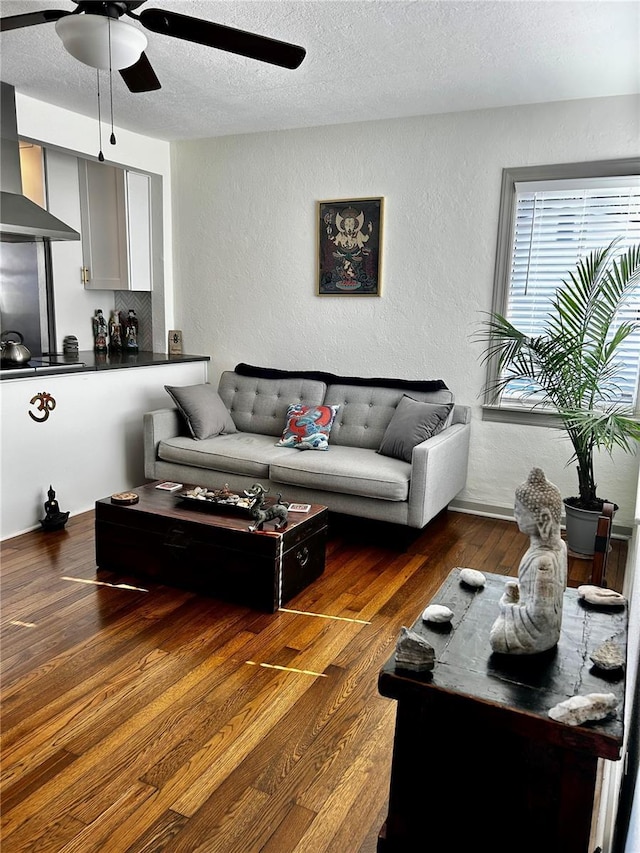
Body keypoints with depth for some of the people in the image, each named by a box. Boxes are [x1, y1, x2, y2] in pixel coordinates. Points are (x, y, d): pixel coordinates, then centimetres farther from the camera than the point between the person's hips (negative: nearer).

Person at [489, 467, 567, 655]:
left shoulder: (542, 561, -37)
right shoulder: (558, 544, -10)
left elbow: (538, 616, -31)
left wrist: (506, 607, -15)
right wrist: (519, 586, 1)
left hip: (538, 636, -8)